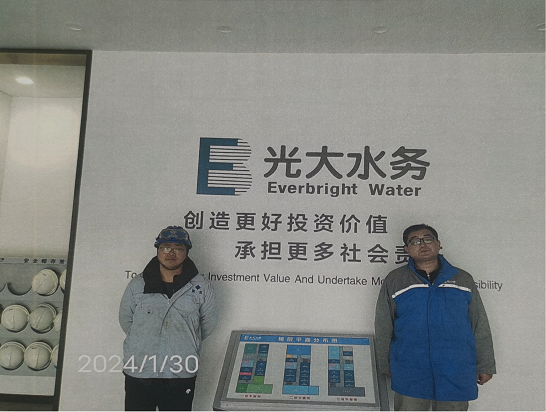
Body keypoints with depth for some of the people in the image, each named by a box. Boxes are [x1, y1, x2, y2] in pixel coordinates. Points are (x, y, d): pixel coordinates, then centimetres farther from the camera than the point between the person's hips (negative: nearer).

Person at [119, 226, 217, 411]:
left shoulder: (202, 288, -3)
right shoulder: (137, 285, 0)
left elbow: (208, 324, 6)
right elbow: (126, 321, 8)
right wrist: (146, 344, 10)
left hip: (181, 375, 0)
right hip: (138, 373, 1)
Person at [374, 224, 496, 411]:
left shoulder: (463, 279, 10)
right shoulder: (394, 281, 5)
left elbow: (480, 327, 12)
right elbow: (383, 328, 8)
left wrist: (485, 366, 11)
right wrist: (385, 365, 9)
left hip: (456, 375, 1)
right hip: (409, 375, -1)